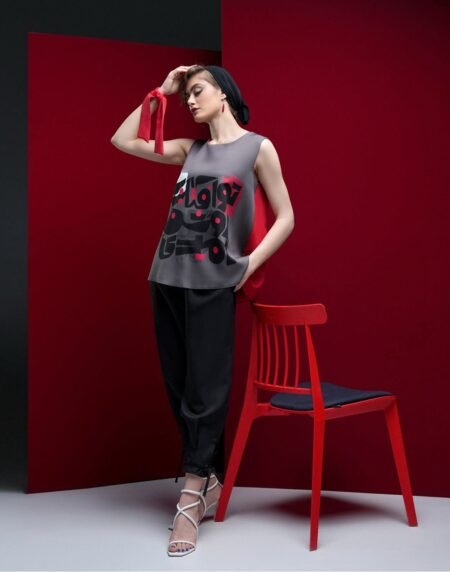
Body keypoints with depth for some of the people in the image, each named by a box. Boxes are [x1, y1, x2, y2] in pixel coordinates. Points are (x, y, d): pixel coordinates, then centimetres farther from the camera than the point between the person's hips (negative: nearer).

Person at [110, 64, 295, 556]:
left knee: (204, 389, -5)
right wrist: (160, 93, 17)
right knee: (178, 386, 8)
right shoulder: (189, 150, 17)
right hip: (166, 279, 6)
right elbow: (123, 140, 20)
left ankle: (190, 501, -2)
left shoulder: (257, 147, 3)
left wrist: (248, 267, -6)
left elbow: (285, 218, 2)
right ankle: (209, 480, 21)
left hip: (213, 285, -5)